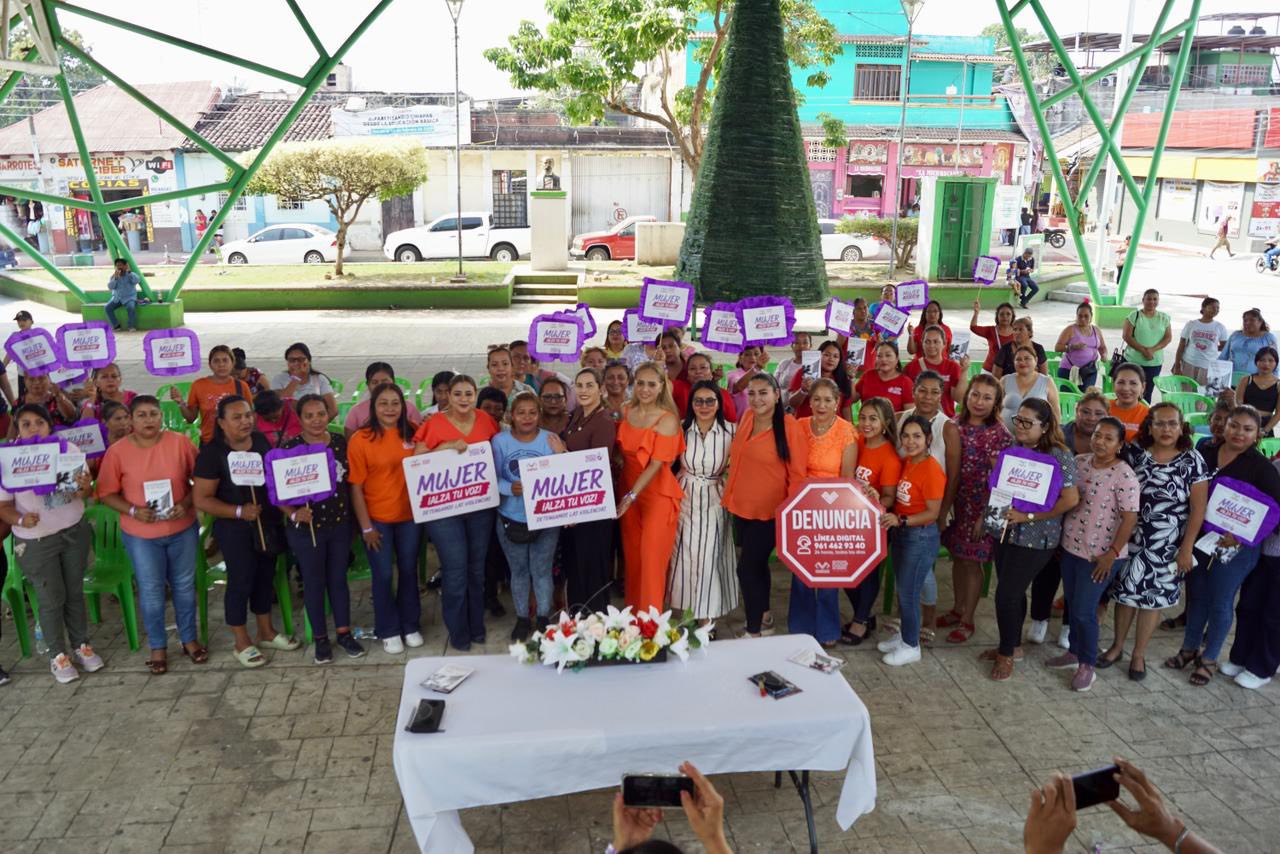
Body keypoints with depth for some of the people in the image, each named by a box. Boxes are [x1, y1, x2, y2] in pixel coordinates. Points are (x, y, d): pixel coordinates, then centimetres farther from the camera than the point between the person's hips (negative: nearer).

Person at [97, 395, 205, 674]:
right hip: (140, 535, -1)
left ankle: (190, 638, 32)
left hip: (183, 529, 1)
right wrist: (133, 511, -19)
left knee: (184, 585, 15)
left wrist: (186, 504, -16)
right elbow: (107, 493, -5)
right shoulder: (117, 451, -9)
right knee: (150, 591, 9)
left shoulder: (180, 442, -8)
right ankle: (158, 646, 27)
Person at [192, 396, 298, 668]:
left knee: (266, 576, 17)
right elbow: (201, 499, -15)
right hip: (235, 528, -6)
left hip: (268, 522, 6)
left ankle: (266, 632, 34)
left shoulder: (262, 441, 0)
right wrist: (239, 511, -24)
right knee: (240, 581, 3)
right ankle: (242, 643, 20)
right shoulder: (212, 453, -16)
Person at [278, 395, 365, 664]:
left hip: (340, 524, 3)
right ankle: (320, 638, 26)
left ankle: (344, 632, 29)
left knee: (338, 578, 15)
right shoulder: (290, 447, -12)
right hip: (306, 528, -3)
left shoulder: (340, 442, -1)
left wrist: (355, 516, 7)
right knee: (314, 582, 11)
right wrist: (293, 513, -25)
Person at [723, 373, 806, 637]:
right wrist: (730, 495, 16)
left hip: (769, 512, -6)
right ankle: (765, 619, 38)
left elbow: (797, 474, -13)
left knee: (748, 568, -5)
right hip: (742, 507, 7)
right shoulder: (747, 417, 3)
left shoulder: (789, 427, -16)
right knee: (756, 565, 19)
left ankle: (753, 631, 11)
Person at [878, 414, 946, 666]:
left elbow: (933, 513, -19)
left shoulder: (931, 470, -20)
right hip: (901, 533, 7)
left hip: (921, 537, -7)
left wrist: (901, 520, -27)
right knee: (902, 590, 18)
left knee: (908, 593, 3)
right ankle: (906, 634, 35)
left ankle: (911, 646, 19)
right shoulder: (905, 462, 3)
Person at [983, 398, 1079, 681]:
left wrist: (1028, 516, -20)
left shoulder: (1058, 456, -15)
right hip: (1005, 531, 6)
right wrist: (986, 514, 4)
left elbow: (1071, 499, -20)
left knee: (1007, 594, -3)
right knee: (1012, 592, 17)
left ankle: (1007, 654, 16)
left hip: (1034, 538, -6)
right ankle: (1013, 645, 34)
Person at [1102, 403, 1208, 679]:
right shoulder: (1134, 453, -4)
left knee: (1154, 598, 9)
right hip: (1132, 538, 1)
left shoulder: (1192, 461, -7)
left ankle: (1138, 655, 25)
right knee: (1125, 592, 10)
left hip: (1168, 545, -1)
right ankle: (1117, 646, 29)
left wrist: (1187, 548, -8)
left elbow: (1198, 508, -5)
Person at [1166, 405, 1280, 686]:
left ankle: (1209, 658, 24)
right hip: (1197, 540, 4)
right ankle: (1190, 648, 34)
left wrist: (1240, 536, -23)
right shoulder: (1205, 455, 1)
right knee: (1196, 596, 16)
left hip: (1235, 547, -3)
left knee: (1220, 603, 8)